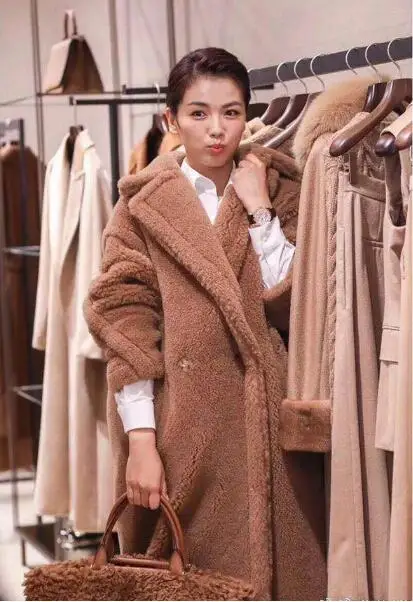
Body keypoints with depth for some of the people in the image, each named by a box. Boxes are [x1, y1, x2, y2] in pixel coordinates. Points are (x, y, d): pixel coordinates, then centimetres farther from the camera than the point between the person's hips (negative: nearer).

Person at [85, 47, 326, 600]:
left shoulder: (278, 188, 8)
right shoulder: (144, 207, 1)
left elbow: (293, 301, -4)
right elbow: (126, 329, -5)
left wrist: (258, 209, -8)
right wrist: (140, 440, -12)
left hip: (266, 417, 2)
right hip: (182, 419, -2)